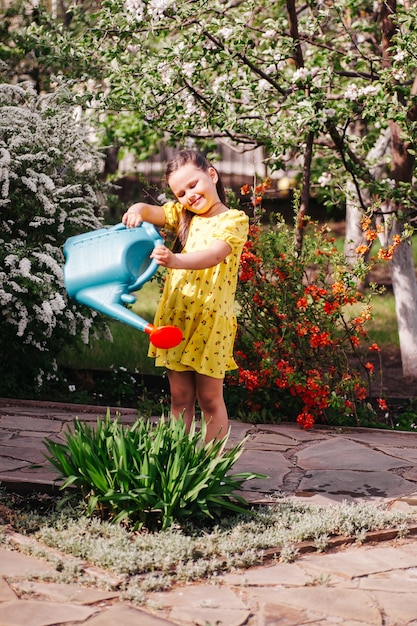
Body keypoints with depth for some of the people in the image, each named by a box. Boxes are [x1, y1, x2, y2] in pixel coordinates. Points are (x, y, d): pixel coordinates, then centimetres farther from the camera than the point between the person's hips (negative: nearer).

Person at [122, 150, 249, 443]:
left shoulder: (235, 220, -6)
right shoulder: (182, 215, 12)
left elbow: (215, 255, -23)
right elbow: (151, 211, 0)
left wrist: (176, 260, -40)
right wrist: (137, 211, -26)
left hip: (211, 319, -5)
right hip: (174, 317, 5)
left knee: (210, 399, 1)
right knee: (180, 399, 9)